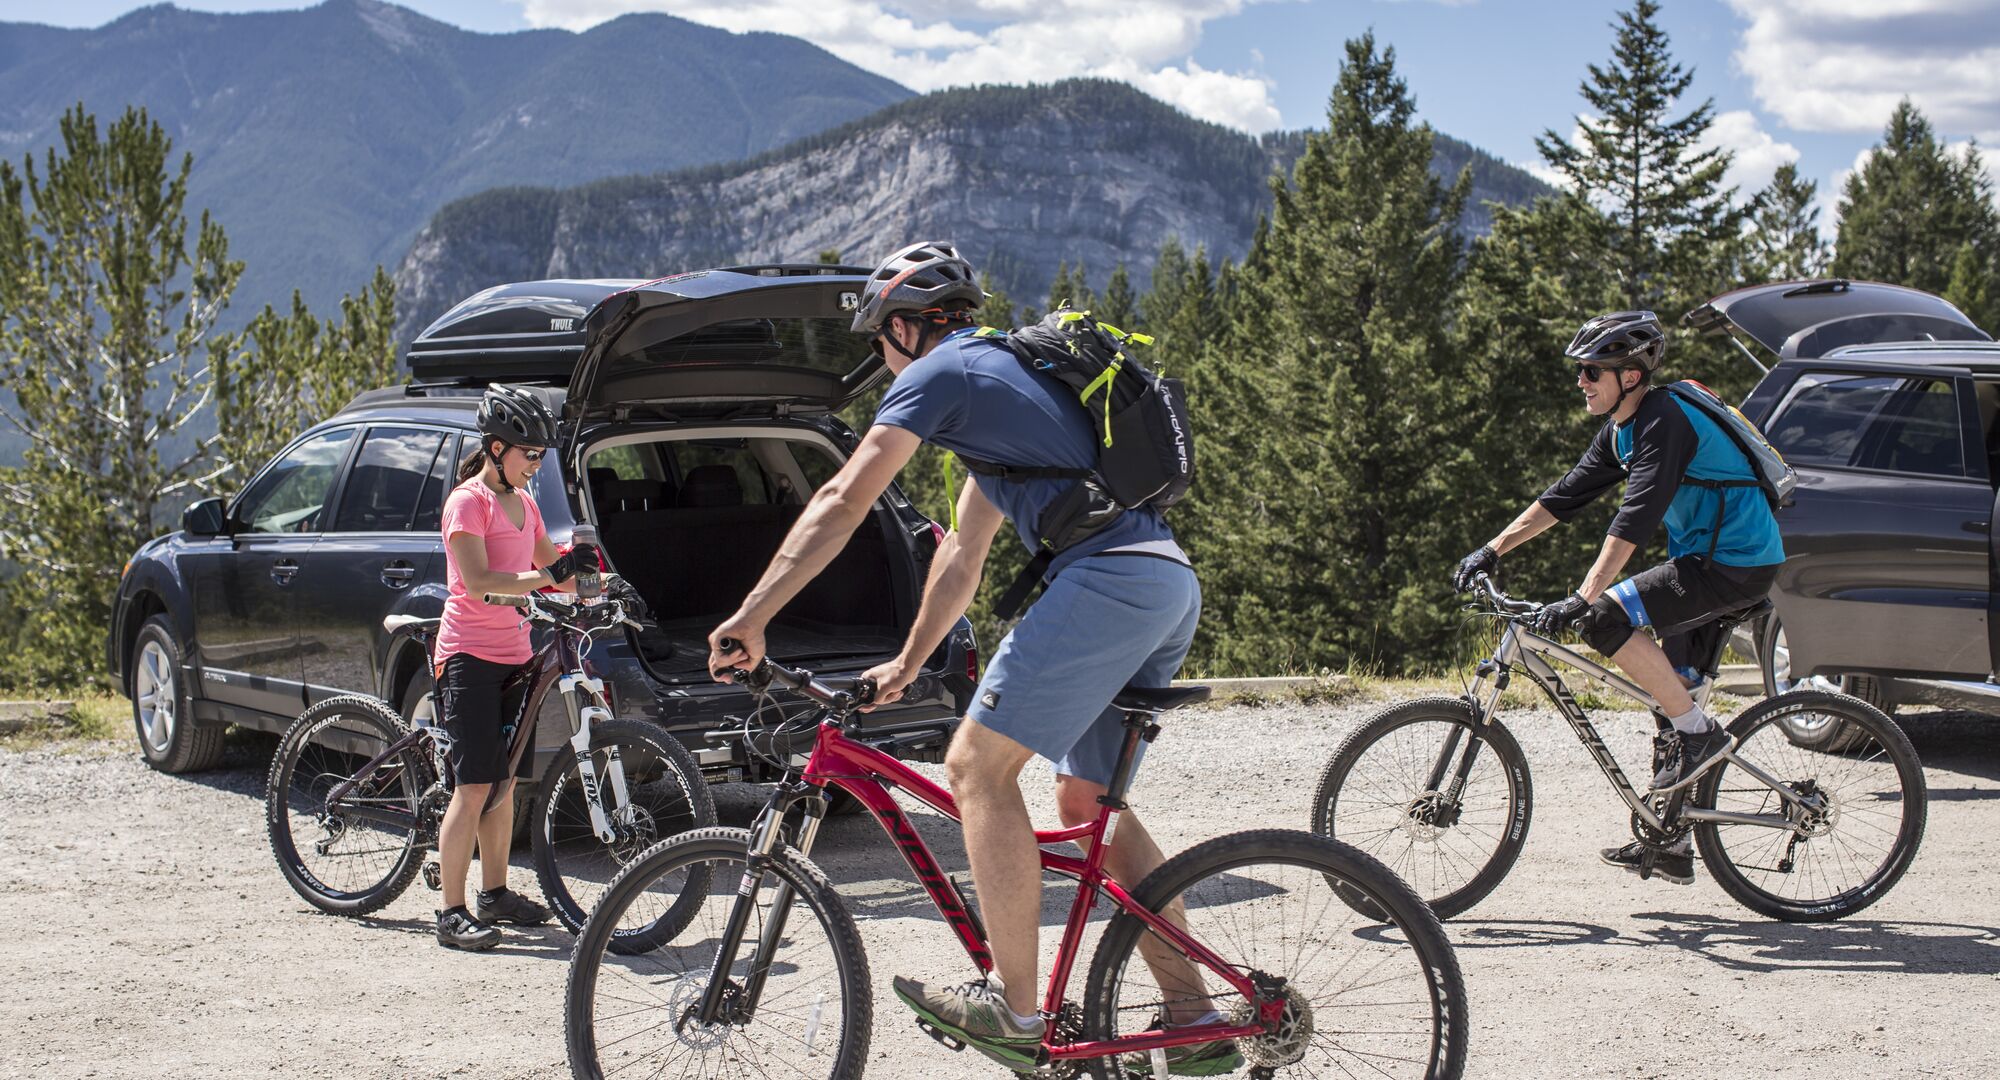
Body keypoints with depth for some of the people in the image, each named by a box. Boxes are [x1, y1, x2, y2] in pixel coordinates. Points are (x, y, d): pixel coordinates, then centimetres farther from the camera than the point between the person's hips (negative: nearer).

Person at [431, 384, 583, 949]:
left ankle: (494, 893, 23)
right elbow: (478, 582, -21)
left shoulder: (523, 504, 14)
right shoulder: (468, 501, -11)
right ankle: (452, 913, -9)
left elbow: (550, 565, 24)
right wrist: (547, 576, -27)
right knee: (474, 788, -11)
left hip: (513, 656, 8)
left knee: (504, 783, 13)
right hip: (471, 657, -8)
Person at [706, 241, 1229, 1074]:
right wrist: (907, 664, 38)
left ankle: (1016, 1012, -7)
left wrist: (751, 619, -3)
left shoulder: (939, 372, 3)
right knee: (1086, 804, 15)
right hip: (1173, 583, 10)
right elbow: (964, 554, 36)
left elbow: (841, 504, -4)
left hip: (1107, 577, -10)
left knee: (977, 764, -7)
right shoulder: (1003, 373, 32)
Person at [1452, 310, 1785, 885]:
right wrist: (1492, 550, 11)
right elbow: (1566, 495, 16)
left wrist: (1583, 599, -36)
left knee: (1605, 618, -22)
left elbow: (1637, 515, -29)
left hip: (1737, 563, -10)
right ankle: (1669, 844, 19)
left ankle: (1700, 732, -13)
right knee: (1668, 697, 11)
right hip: (1705, 558, 10)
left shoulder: (1665, 421, -19)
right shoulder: (1620, 431, 10)